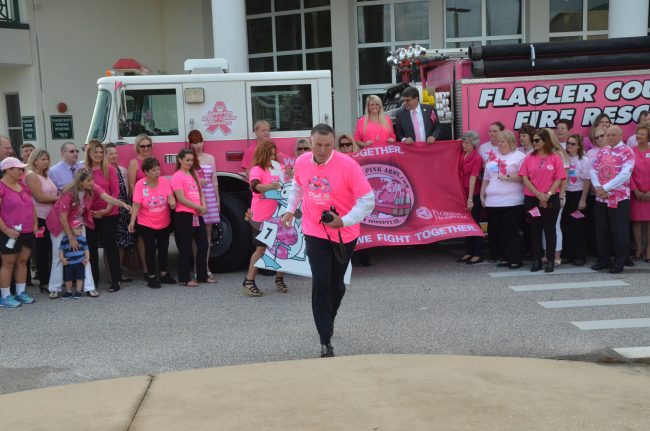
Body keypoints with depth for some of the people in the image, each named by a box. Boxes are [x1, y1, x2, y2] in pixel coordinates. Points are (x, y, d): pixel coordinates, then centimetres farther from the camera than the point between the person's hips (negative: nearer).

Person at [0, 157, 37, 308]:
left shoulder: (23, 186, 12)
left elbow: (31, 206, 20)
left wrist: (35, 225, 11)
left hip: (27, 232, 7)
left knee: (22, 262, 12)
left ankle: (21, 293, 21)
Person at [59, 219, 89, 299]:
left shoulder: (82, 238, -1)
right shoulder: (65, 238, -2)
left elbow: (86, 249, 5)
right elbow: (61, 249, 3)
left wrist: (87, 258, -7)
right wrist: (62, 258, -8)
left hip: (80, 262, 0)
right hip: (68, 263, 0)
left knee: (79, 277, 3)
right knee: (68, 278, 8)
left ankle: (78, 291, 15)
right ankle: (68, 291, 25)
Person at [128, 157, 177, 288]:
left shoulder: (164, 181, -7)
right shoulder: (140, 185, -14)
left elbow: (170, 196, -8)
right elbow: (136, 205, -17)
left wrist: (172, 202, -32)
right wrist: (132, 221, -26)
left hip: (164, 223, 3)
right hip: (146, 224, -3)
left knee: (163, 248, 14)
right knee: (151, 249, -2)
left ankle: (163, 274, 29)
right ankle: (152, 276, 11)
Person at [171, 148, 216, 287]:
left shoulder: (193, 175, 16)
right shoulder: (177, 176, -9)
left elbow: (200, 192, 17)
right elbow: (181, 199, -15)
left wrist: (204, 206, -3)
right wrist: (199, 207, -12)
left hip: (197, 215, 8)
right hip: (184, 216, -8)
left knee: (203, 245, 9)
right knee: (185, 248, 0)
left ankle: (203, 275, 20)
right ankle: (185, 278, 9)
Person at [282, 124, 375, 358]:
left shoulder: (348, 165, -19)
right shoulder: (301, 162, -6)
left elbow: (367, 200, -17)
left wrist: (344, 221, -27)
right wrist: (291, 209, 18)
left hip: (344, 234, -1)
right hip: (314, 232, 2)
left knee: (336, 283, 13)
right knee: (320, 282, -9)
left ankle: (327, 321, 41)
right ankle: (325, 341, -4)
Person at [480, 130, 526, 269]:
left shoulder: (519, 157, -3)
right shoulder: (493, 157, 18)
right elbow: (486, 178, 22)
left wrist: (508, 177, -17)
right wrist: (482, 195, 16)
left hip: (511, 203, -7)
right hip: (492, 202, 7)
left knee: (511, 232, -6)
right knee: (497, 231, 9)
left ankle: (515, 260, 2)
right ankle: (505, 258, 18)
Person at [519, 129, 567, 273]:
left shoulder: (555, 158, -1)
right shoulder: (529, 158, 4)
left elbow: (558, 179, -4)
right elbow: (525, 178, -1)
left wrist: (548, 195, -14)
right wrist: (538, 194, -10)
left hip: (550, 199, -2)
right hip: (531, 199, 2)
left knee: (549, 229, 3)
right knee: (535, 230, 7)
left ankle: (550, 261, 10)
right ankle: (536, 261, 14)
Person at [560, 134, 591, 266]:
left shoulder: (584, 160, -5)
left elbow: (587, 181, -6)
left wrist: (583, 200, -10)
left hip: (578, 195, -3)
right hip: (565, 195, 3)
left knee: (579, 227, 2)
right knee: (565, 225, 6)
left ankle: (580, 256, 9)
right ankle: (567, 254, 15)